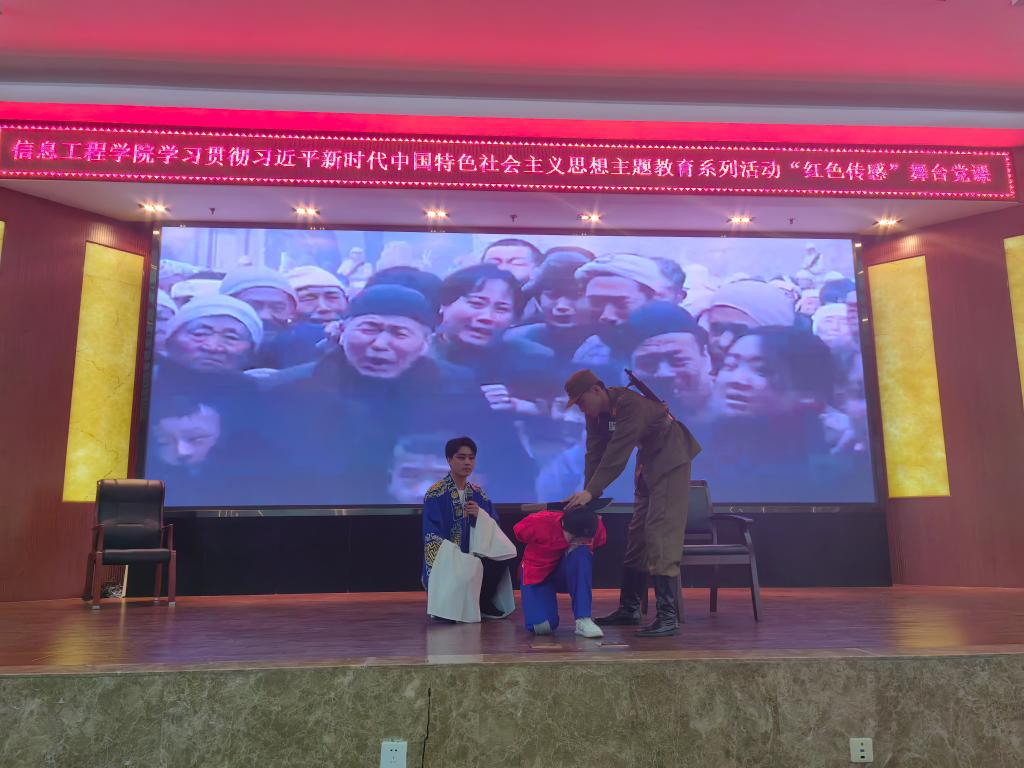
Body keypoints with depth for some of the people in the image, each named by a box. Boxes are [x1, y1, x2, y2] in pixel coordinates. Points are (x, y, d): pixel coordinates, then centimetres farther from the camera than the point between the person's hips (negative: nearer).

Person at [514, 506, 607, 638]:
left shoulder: (596, 526, -20)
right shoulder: (540, 523, -27)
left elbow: (599, 541, 5)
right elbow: (518, 531, -6)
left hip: (572, 574, 2)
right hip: (537, 574, -1)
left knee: (581, 554, -34)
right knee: (542, 626, -24)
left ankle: (583, 619, -29)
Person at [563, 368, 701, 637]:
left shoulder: (630, 404, -29)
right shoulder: (595, 413, -2)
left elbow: (617, 454, -34)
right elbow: (595, 454, -4)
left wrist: (590, 493, -35)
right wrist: (586, 494, -13)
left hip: (671, 463, -9)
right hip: (648, 466, 9)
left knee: (660, 536, -15)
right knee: (636, 536, 11)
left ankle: (668, 617, -12)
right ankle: (629, 609, 20)